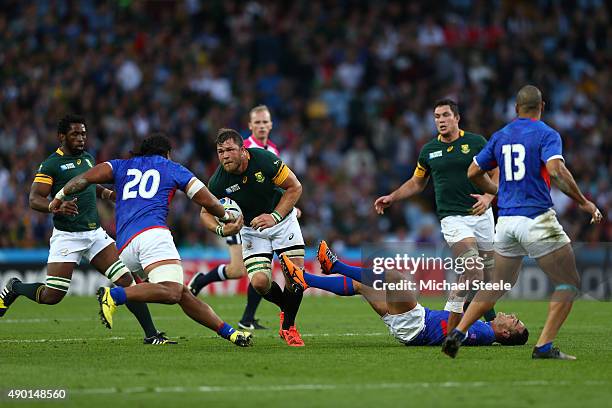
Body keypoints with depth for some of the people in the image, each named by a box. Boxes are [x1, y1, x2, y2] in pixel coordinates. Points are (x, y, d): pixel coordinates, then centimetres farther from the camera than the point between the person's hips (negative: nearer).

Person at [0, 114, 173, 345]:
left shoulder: (88, 159, 14)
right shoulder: (51, 164, -8)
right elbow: (34, 199, -14)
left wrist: (108, 194, 13)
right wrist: (56, 207, -33)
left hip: (95, 233, 6)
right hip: (67, 236, -6)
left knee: (126, 281, -6)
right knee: (52, 296, -7)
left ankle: (151, 335, -5)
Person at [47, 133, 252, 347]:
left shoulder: (123, 166, 26)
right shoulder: (173, 168, 20)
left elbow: (86, 178, 13)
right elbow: (208, 202, 20)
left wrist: (60, 196, 26)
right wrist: (227, 217, 39)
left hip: (124, 247, 6)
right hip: (152, 232, -6)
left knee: (182, 293, 7)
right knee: (171, 292, -22)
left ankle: (228, 332, 1)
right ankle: (114, 295, -35)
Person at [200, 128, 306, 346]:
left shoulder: (264, 159, -25)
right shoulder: (218, 182, -20)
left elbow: (294, 187, -14)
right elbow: (206, 212, -4)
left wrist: (275, 217, -24)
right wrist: (221, 229, -25)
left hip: (282, 219, -1)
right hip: (251, 228, 1)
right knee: (259, 282, -16)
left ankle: (288, 326, 10)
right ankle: (286, 307, 18)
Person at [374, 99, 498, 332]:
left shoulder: (476, 142, 2)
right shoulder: (428, 151, 8)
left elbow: (496, 174, 4)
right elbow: (417, 183, 22)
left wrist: (488, 197, -13)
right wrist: (392, 198, 13)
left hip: (481, 215, 1)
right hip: (453, 218, -1)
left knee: (488, 277, 5)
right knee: (472, 269, -22)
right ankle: (450, 328, -19)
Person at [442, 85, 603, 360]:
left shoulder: (500, 136, 12)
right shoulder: (546, 134, -5)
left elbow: (474, 172, 18)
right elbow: (556, 171, -21)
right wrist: (583, 203, -12)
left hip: (506, 221, 6)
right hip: (537, 219, -6)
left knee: (498, 285, 21)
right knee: (569, 283, 5)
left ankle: (457, 333, 10)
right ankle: (544, 346, -6)